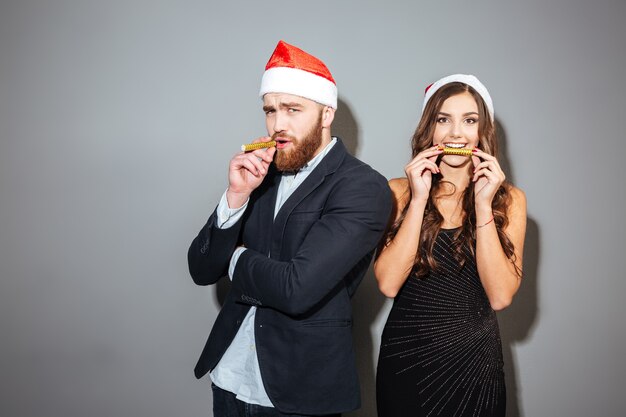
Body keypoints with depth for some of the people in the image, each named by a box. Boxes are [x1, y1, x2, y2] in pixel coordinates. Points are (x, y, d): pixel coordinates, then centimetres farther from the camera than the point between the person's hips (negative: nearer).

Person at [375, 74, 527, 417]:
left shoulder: (509, 199, -1)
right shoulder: (399, 192, -3)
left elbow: (500, 296, -12)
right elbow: (388, 283, -14)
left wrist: (483, 205, -17)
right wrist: (419, 199, -17)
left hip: (475, 362, 1)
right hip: (405, 358, 0)